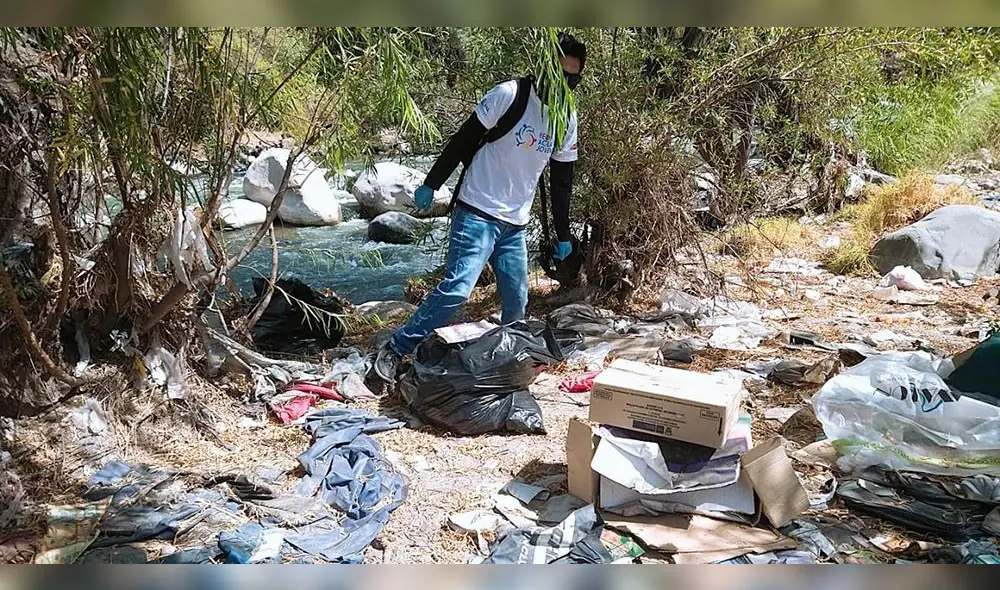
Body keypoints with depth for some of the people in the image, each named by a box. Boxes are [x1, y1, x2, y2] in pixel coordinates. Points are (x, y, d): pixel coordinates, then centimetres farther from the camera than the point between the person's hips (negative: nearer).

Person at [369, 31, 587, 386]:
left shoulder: (568, 119, 8)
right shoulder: (509, 95, -10)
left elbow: (562, 180, 16)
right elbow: (464, 140, -6)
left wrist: (563, 234, 18)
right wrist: (431, 184, -7)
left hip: (515, 225, 6)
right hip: (477, 213, -6)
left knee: (517, 303, 7)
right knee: (457, 288, -17)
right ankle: (393, 352, -7)